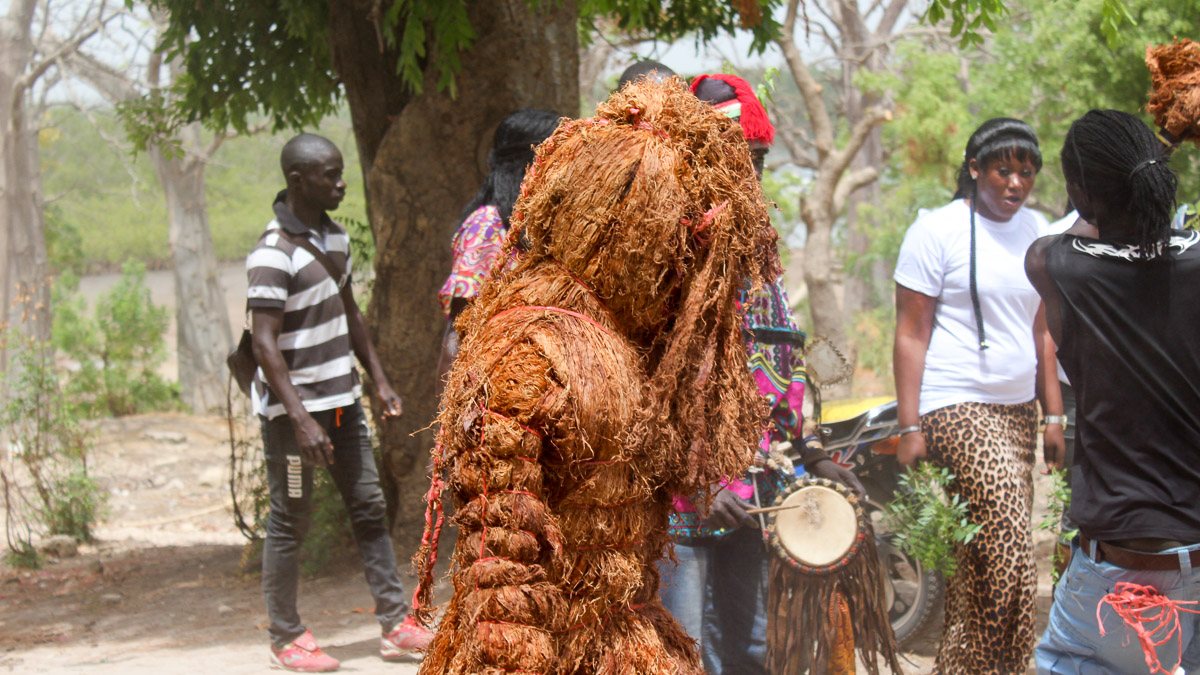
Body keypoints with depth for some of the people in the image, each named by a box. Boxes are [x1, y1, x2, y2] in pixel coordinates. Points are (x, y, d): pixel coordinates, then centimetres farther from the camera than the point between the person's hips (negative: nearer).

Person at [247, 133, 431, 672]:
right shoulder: (273, 255, -19)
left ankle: (396, 624, 12)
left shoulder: (335, 238, 9)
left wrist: (379, 381, 17)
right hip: (293, 407, -8)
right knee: (290, 523, 1)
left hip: (341, 399, 8)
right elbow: (265, 345, -22)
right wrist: (300, 419, -27)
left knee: (369, 507, 8)